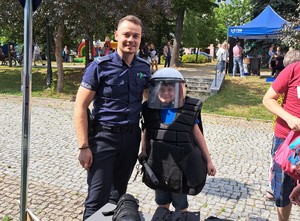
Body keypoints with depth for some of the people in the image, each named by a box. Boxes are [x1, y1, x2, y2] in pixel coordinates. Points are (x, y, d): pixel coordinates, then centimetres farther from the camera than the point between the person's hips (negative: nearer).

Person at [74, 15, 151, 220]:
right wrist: (84, 147, -15)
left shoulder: (144, 68, 2)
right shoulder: (100, 66, -11)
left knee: (119, 193, 20)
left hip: (132, 137, 4)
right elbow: (80, 107, -10)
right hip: (104, 137, -4)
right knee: (97, 198, -1)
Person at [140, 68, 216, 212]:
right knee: (161, 203, 22)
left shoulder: (188, 109, -11)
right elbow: (146, 132, 9)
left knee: (180, 205, 16)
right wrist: (143, 151, 1)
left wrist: (208, 160, 1)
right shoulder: (150, 109, -4)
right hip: (157, 165, 3)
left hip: (180, 165, -2)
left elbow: (197, 135, -3)